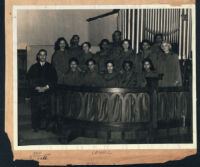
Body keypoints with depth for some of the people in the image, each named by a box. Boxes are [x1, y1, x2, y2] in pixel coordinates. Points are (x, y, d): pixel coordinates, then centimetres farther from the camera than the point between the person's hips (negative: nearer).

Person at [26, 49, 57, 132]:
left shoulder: (50, 67, 11)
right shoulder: (33, 67, 12)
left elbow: (54, 79, 5)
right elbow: (29, 79, 5)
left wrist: (46, 87, -8)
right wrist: (37, 87, -9)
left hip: (46, 92, 0)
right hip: (35, 92, 0)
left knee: (46, 110, -7)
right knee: (35, 110, -4)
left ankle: (45, 126, 1)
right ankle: (35, 127, 4)